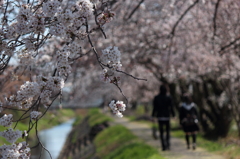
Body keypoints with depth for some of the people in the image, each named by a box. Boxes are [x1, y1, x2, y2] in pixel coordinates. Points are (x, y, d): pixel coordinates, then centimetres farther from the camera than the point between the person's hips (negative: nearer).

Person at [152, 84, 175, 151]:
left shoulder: (156, 98, -4)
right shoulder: (168, 98, -6)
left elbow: (155, 108, -3)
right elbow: (171, 108, -5)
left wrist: (153, 116, 5)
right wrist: (173, 115, 6)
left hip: (159, 116, 0)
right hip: (167, 116, 0)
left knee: (161, 132, 6)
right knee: (167, 131, 15)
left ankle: (164, 146, -1)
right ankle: (168, 145, 4)